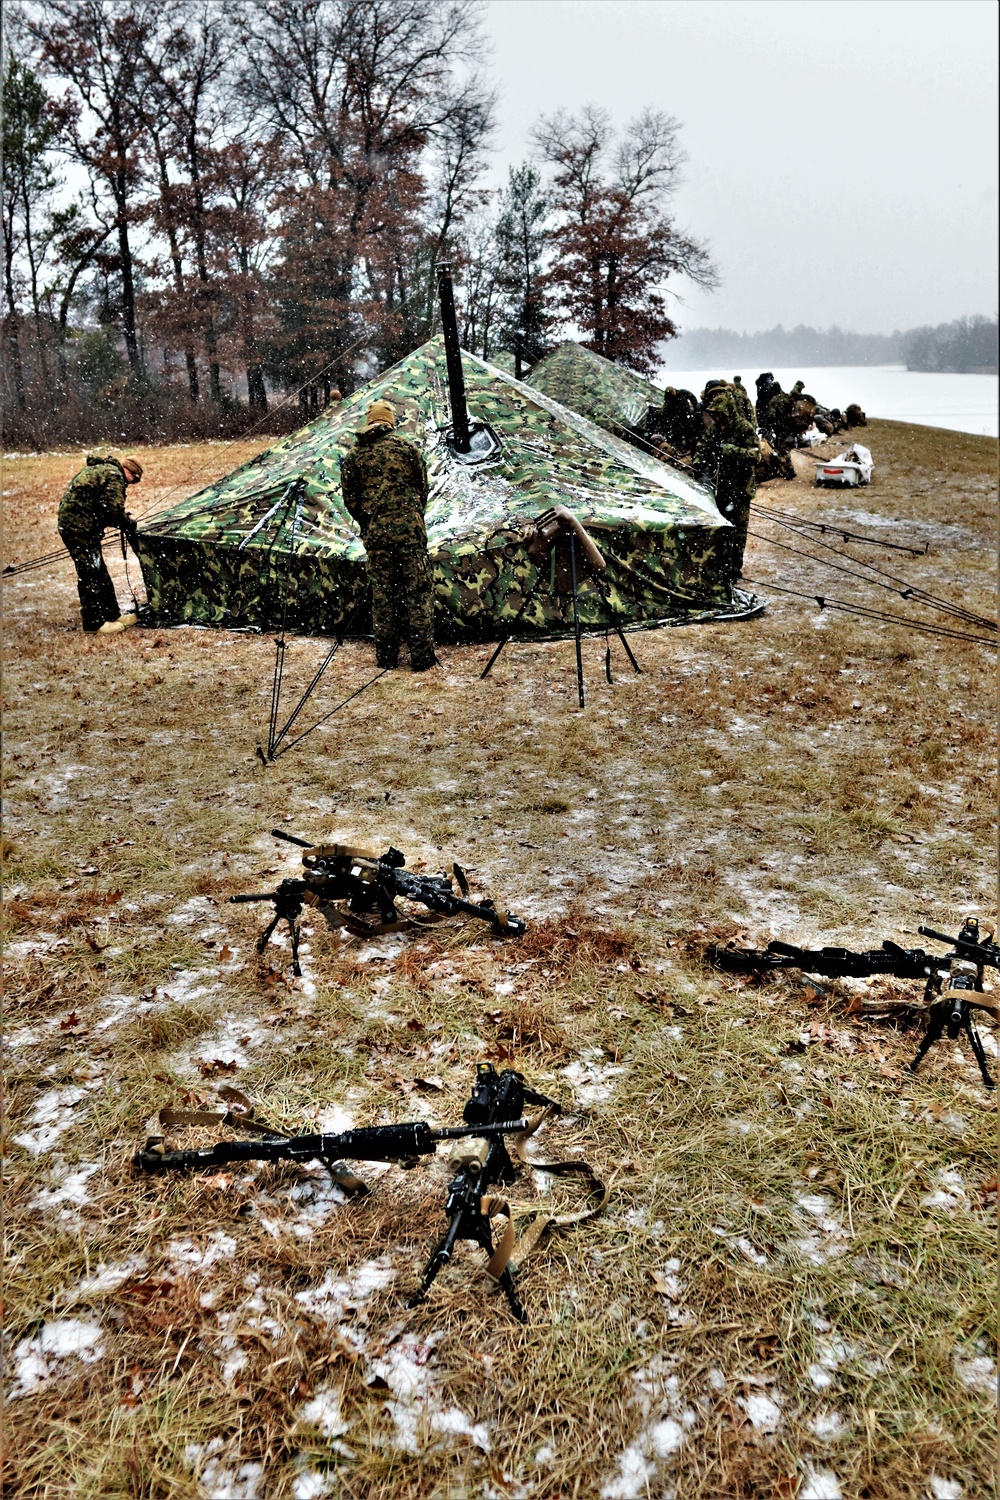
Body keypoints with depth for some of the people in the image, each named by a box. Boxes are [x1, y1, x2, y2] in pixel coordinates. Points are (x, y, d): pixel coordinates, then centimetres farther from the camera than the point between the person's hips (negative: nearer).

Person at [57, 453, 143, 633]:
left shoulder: (98, 470, 22)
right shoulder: (114, 476, -10)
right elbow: (114, 509, -18)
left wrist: (125, 523, 17)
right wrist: (129, 525, -1)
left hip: (69, 522, 11)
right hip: (80, 528, -11)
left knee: (99, 572, 15)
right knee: (91, 574, -5)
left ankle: (112, 615, 23)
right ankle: (94, 623, 1)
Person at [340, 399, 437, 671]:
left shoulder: (353, 456, 8)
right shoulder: (407, 448, 4)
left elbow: (350, 498, 10)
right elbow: (423, 489, 8)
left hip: (375, 533, 2)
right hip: (410, 529, -2)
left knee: (382, 593, 10)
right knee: (418, 591, 2)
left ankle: (386, 655, 15)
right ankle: (422, 656, 2)